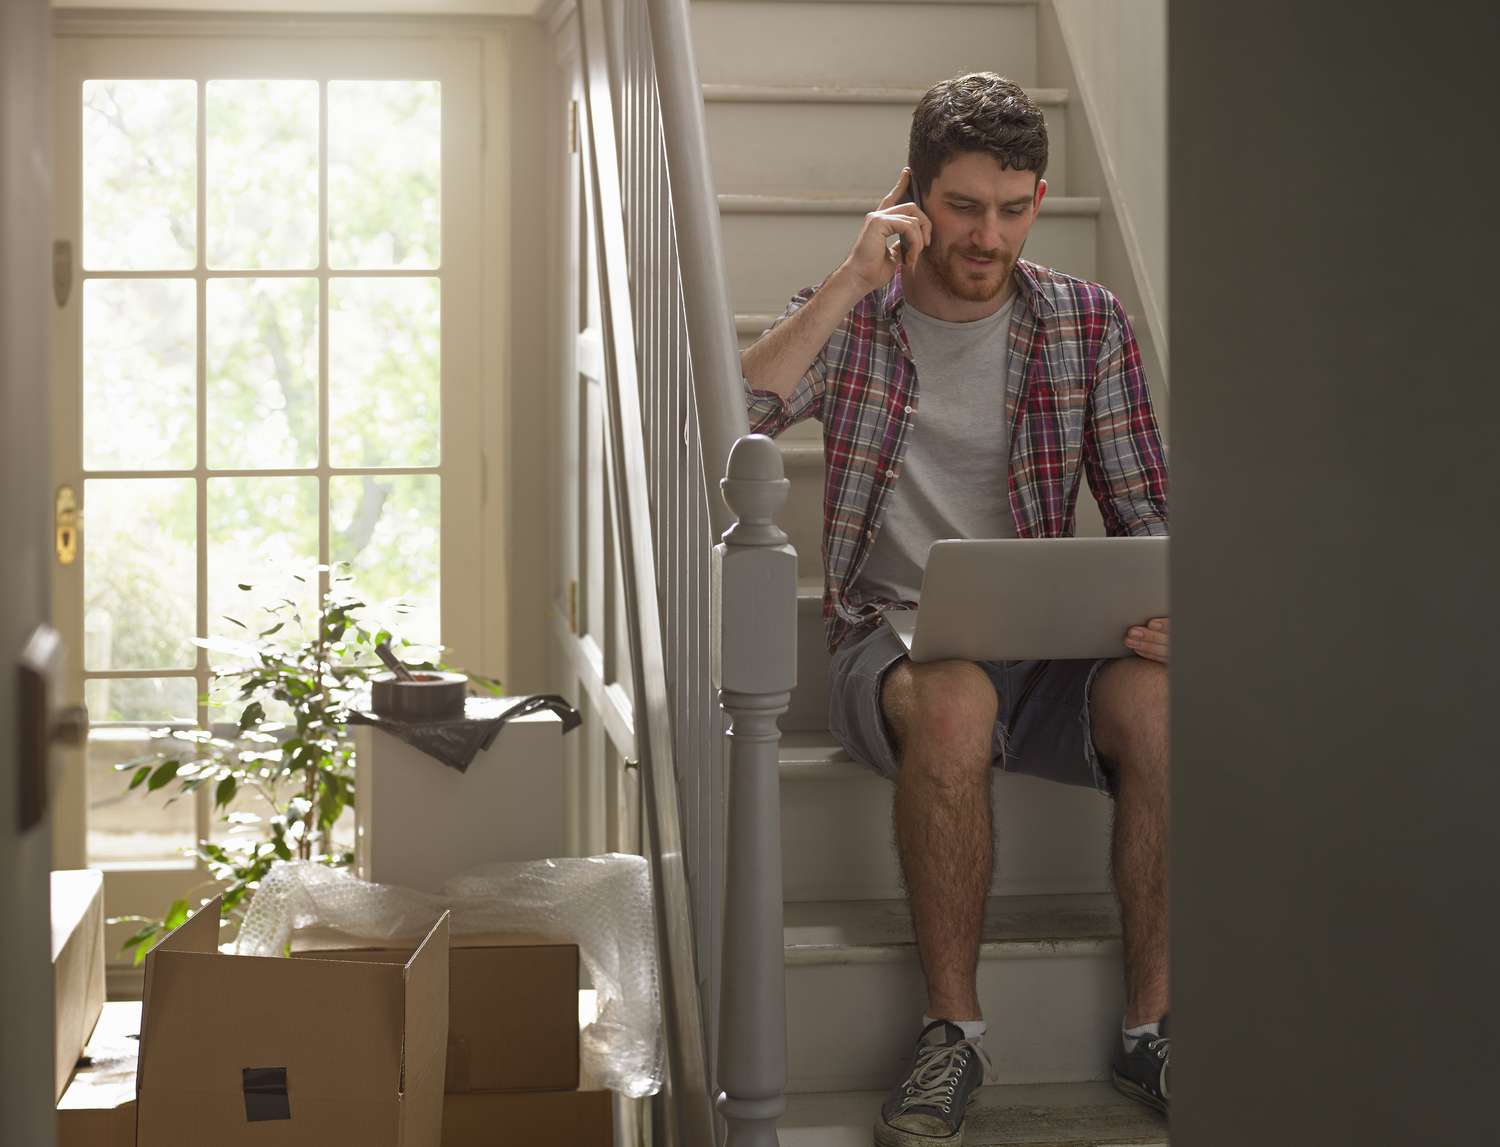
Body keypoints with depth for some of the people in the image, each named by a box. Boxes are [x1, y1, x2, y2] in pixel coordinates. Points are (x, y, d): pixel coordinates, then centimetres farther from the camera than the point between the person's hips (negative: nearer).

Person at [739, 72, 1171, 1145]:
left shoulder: (1088, 323, 9)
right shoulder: (850, 316, 5)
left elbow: (1145, 513, 9)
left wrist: (1163, 609, -14)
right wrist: (854, 280, -14)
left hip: (1050, 640, 2)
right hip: (896, 637, -1)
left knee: (1156, 699, -32)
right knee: (954, 700, -37)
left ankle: (1154, 1023, -18)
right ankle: (953, 1028, -23)